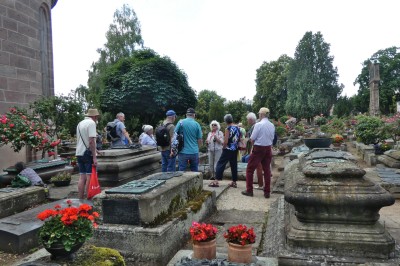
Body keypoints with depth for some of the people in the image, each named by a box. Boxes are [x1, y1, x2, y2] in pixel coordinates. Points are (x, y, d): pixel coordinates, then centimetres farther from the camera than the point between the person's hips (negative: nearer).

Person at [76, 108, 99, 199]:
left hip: (79, 153, 8)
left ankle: (80, 199, 13)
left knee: (82, 177, 10)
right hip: (88, 153, -8)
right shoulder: (91, 123, -10)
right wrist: (94, 157, -18)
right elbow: (91, 141, -18)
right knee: (89, 177, -5)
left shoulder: (80, 123, 16)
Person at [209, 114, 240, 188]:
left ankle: (216, 180, -11)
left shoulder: (228, 128, -12)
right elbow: (239, 139, 13)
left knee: (220, 164, -5)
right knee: (234, 165, 11)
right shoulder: (237, 128, 7)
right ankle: (234, 182, 14)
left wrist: (224, 148, -2)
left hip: (228, 149, -7)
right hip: (235, 150, 7)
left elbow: (225, 141, -16)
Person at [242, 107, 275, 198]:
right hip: (268, 148, 6)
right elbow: (272, 138, 8)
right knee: (267, 170, 11)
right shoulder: (272, 125, 3)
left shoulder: (258, 124, -15)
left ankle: (249, 190, 11)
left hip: (258, 149, -6)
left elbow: (252, 139, -11)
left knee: (250, 169, 7)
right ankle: (267, 192, 16)